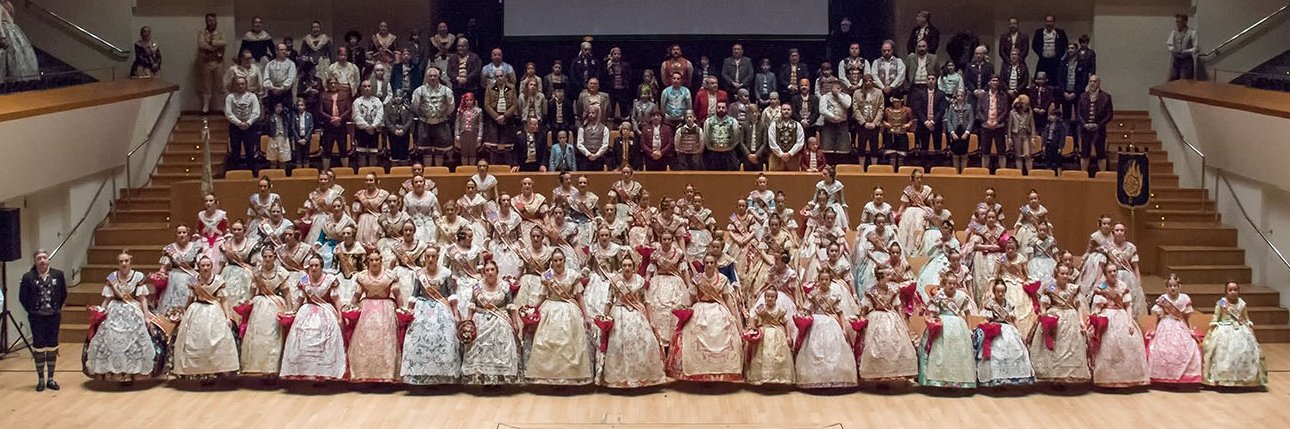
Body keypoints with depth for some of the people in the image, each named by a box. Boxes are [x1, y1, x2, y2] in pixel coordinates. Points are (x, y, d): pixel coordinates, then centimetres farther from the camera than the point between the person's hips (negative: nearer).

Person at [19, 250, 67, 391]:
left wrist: (57, 308, 5)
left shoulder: (58, 274, -2)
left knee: (52, 347, 7)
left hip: (54, 316, 2)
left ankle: (50, 379, 16)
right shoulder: (28, 277, -6)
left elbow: (63, 294, 7)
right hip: (37, 318, -2)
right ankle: (41, 379, 12)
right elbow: (23, 297, 1)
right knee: (39, 347, 2)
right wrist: (32, 310, 0)